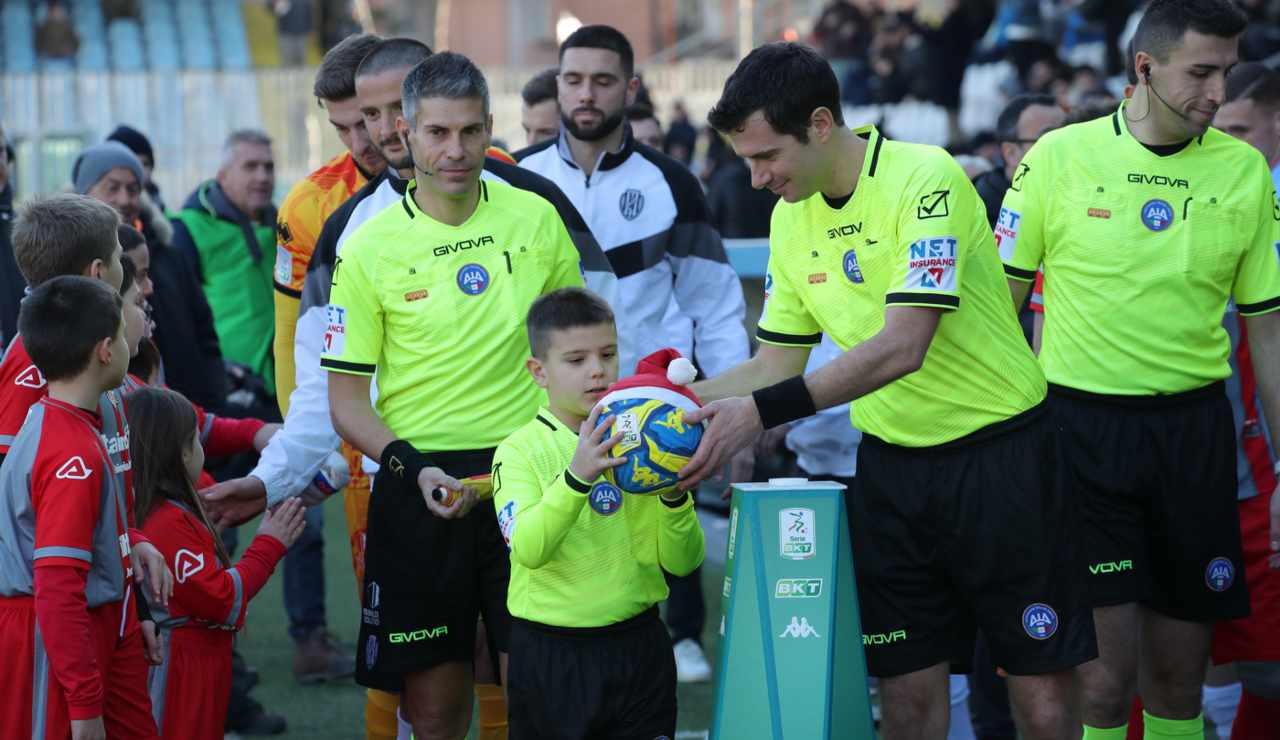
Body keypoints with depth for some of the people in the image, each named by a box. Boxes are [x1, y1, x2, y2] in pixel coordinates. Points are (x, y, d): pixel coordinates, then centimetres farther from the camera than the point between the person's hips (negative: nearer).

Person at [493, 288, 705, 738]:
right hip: (550, 654, -2)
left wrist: (675, 497, -17)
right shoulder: (520, 451, -5)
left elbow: (681, 563, 1)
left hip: (639, 647, 2)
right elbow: (528, 548, -23)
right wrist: (577, 477, -36)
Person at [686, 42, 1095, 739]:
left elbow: (902, 347, -29)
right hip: (890, 466, 6)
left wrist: (762, 411, -31)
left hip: (999, 453, -6)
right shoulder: (790, 218, 3)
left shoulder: (925, 178, -19)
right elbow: (777, 362, 13)